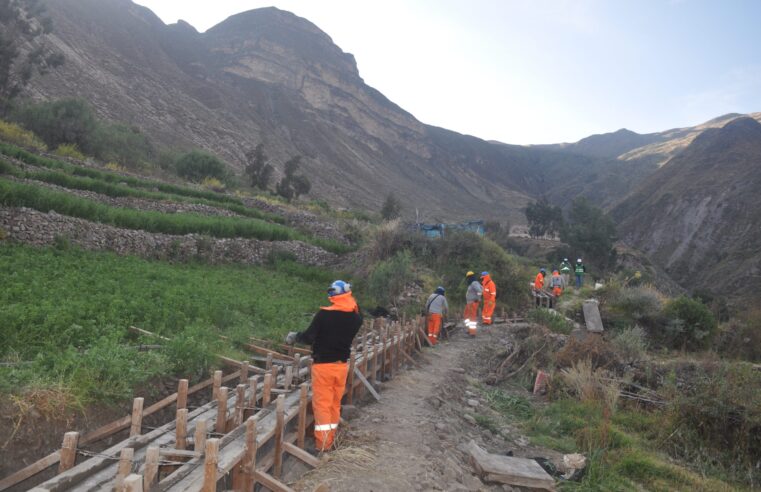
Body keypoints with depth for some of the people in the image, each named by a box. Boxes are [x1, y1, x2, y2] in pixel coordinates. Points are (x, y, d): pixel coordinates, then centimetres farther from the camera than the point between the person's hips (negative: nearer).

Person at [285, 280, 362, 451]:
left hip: (323, 365, -5)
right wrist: (352, 303, 12)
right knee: (335, 403, 16)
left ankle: (323, 443, 6)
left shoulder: (324, 314, -18)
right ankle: (330, 439, 26)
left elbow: (309, 337, -15)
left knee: (322, 404, 4)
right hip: (342, 365, 5)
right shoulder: (356, 317, -3)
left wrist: (295, 336, 5)